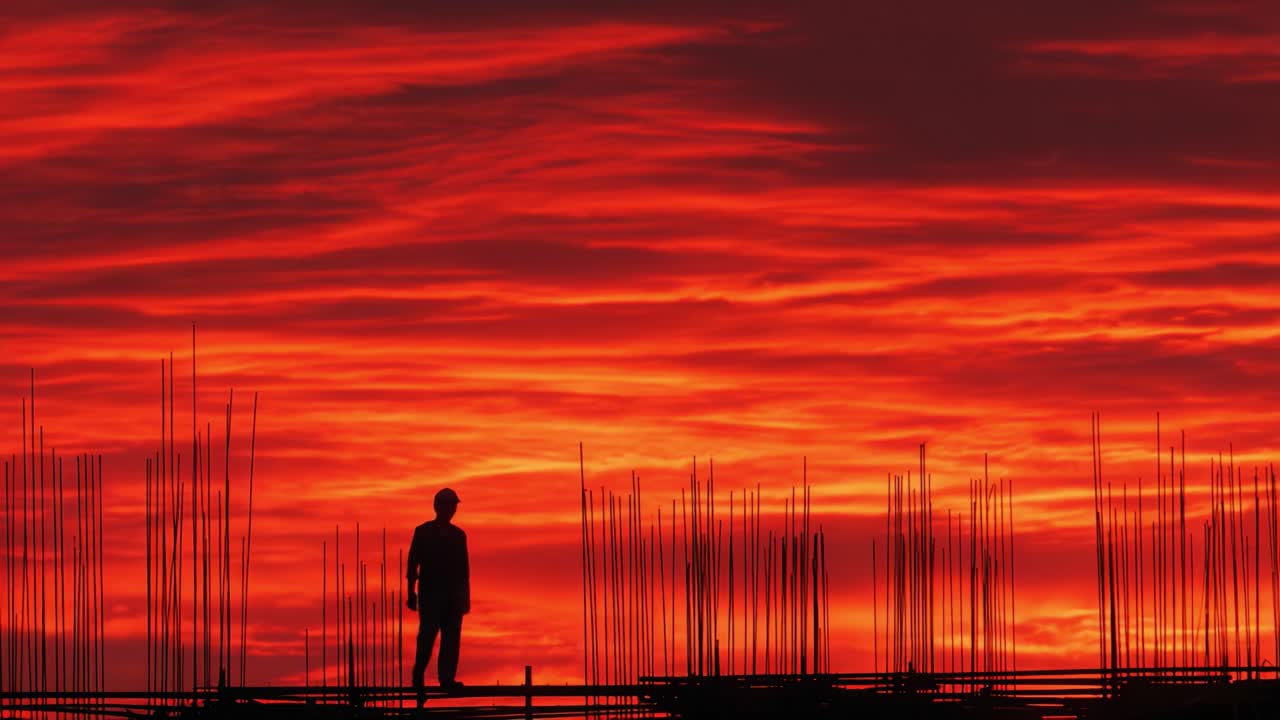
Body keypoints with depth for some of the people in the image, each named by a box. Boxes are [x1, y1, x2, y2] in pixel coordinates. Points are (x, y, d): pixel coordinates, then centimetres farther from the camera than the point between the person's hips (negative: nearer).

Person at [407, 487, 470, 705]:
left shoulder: (459, 535, 15)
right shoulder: (423, 532, 5)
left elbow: (464, 568, 17)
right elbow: (413, 563, 2)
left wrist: (466, 596, 13)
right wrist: (411, 592, -5)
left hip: (453, 594, 4)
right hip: (430, 591, -3)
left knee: (452, 637, -5)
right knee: (427, 636, -9)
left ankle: (447, 678, -6)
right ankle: (418, 677, 2)